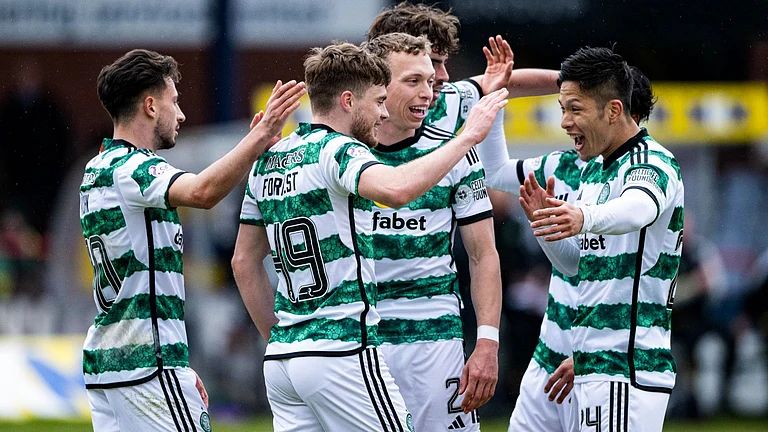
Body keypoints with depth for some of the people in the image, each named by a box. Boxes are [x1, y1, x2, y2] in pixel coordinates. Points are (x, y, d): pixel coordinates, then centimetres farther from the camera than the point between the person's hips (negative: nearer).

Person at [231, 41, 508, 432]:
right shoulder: (337, 151, -10)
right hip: (342, 351, -8)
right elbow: (396, 190, -31)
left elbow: (244, 262, 21)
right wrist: (467, 136, -23)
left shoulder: (268, 161, 15)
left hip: (281, 358, 8)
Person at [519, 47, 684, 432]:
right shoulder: (592, 171, 18)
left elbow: (639, 209, -35)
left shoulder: (653, 163, -11)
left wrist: (583, 217, -56)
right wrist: (544, 221, 1)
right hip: (593, 368, 9)